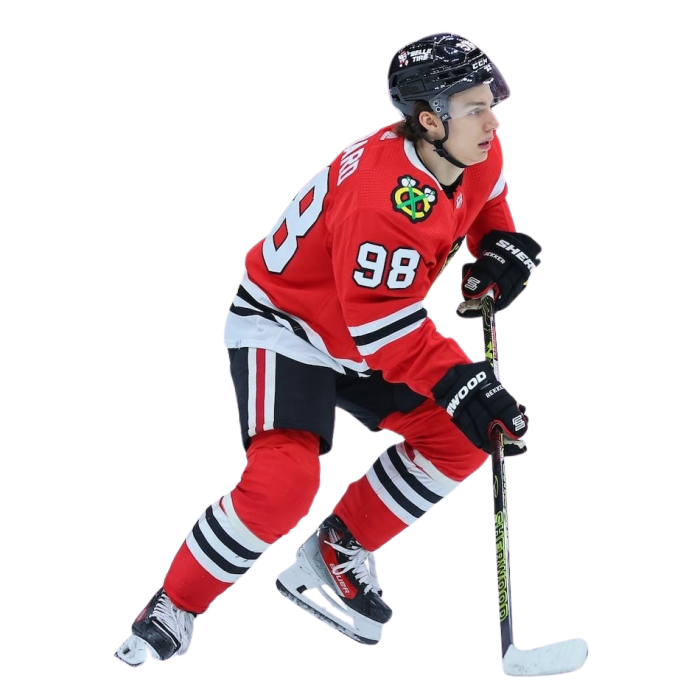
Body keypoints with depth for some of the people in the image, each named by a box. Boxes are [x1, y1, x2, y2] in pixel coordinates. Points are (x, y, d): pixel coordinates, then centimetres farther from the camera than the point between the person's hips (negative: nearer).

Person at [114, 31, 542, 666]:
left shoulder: (480, 156, -10)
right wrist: (461, 382, -38)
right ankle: (174, 608, -7)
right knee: (284, 481, -26)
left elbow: (488, 209, 15)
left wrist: (503, 252, -5)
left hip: (369, 330, 9)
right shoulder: (385, 191, -35)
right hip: (283, 323, -9)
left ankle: (337, 554, 15)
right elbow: (383, 324, -33)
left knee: (459, 439, 2)